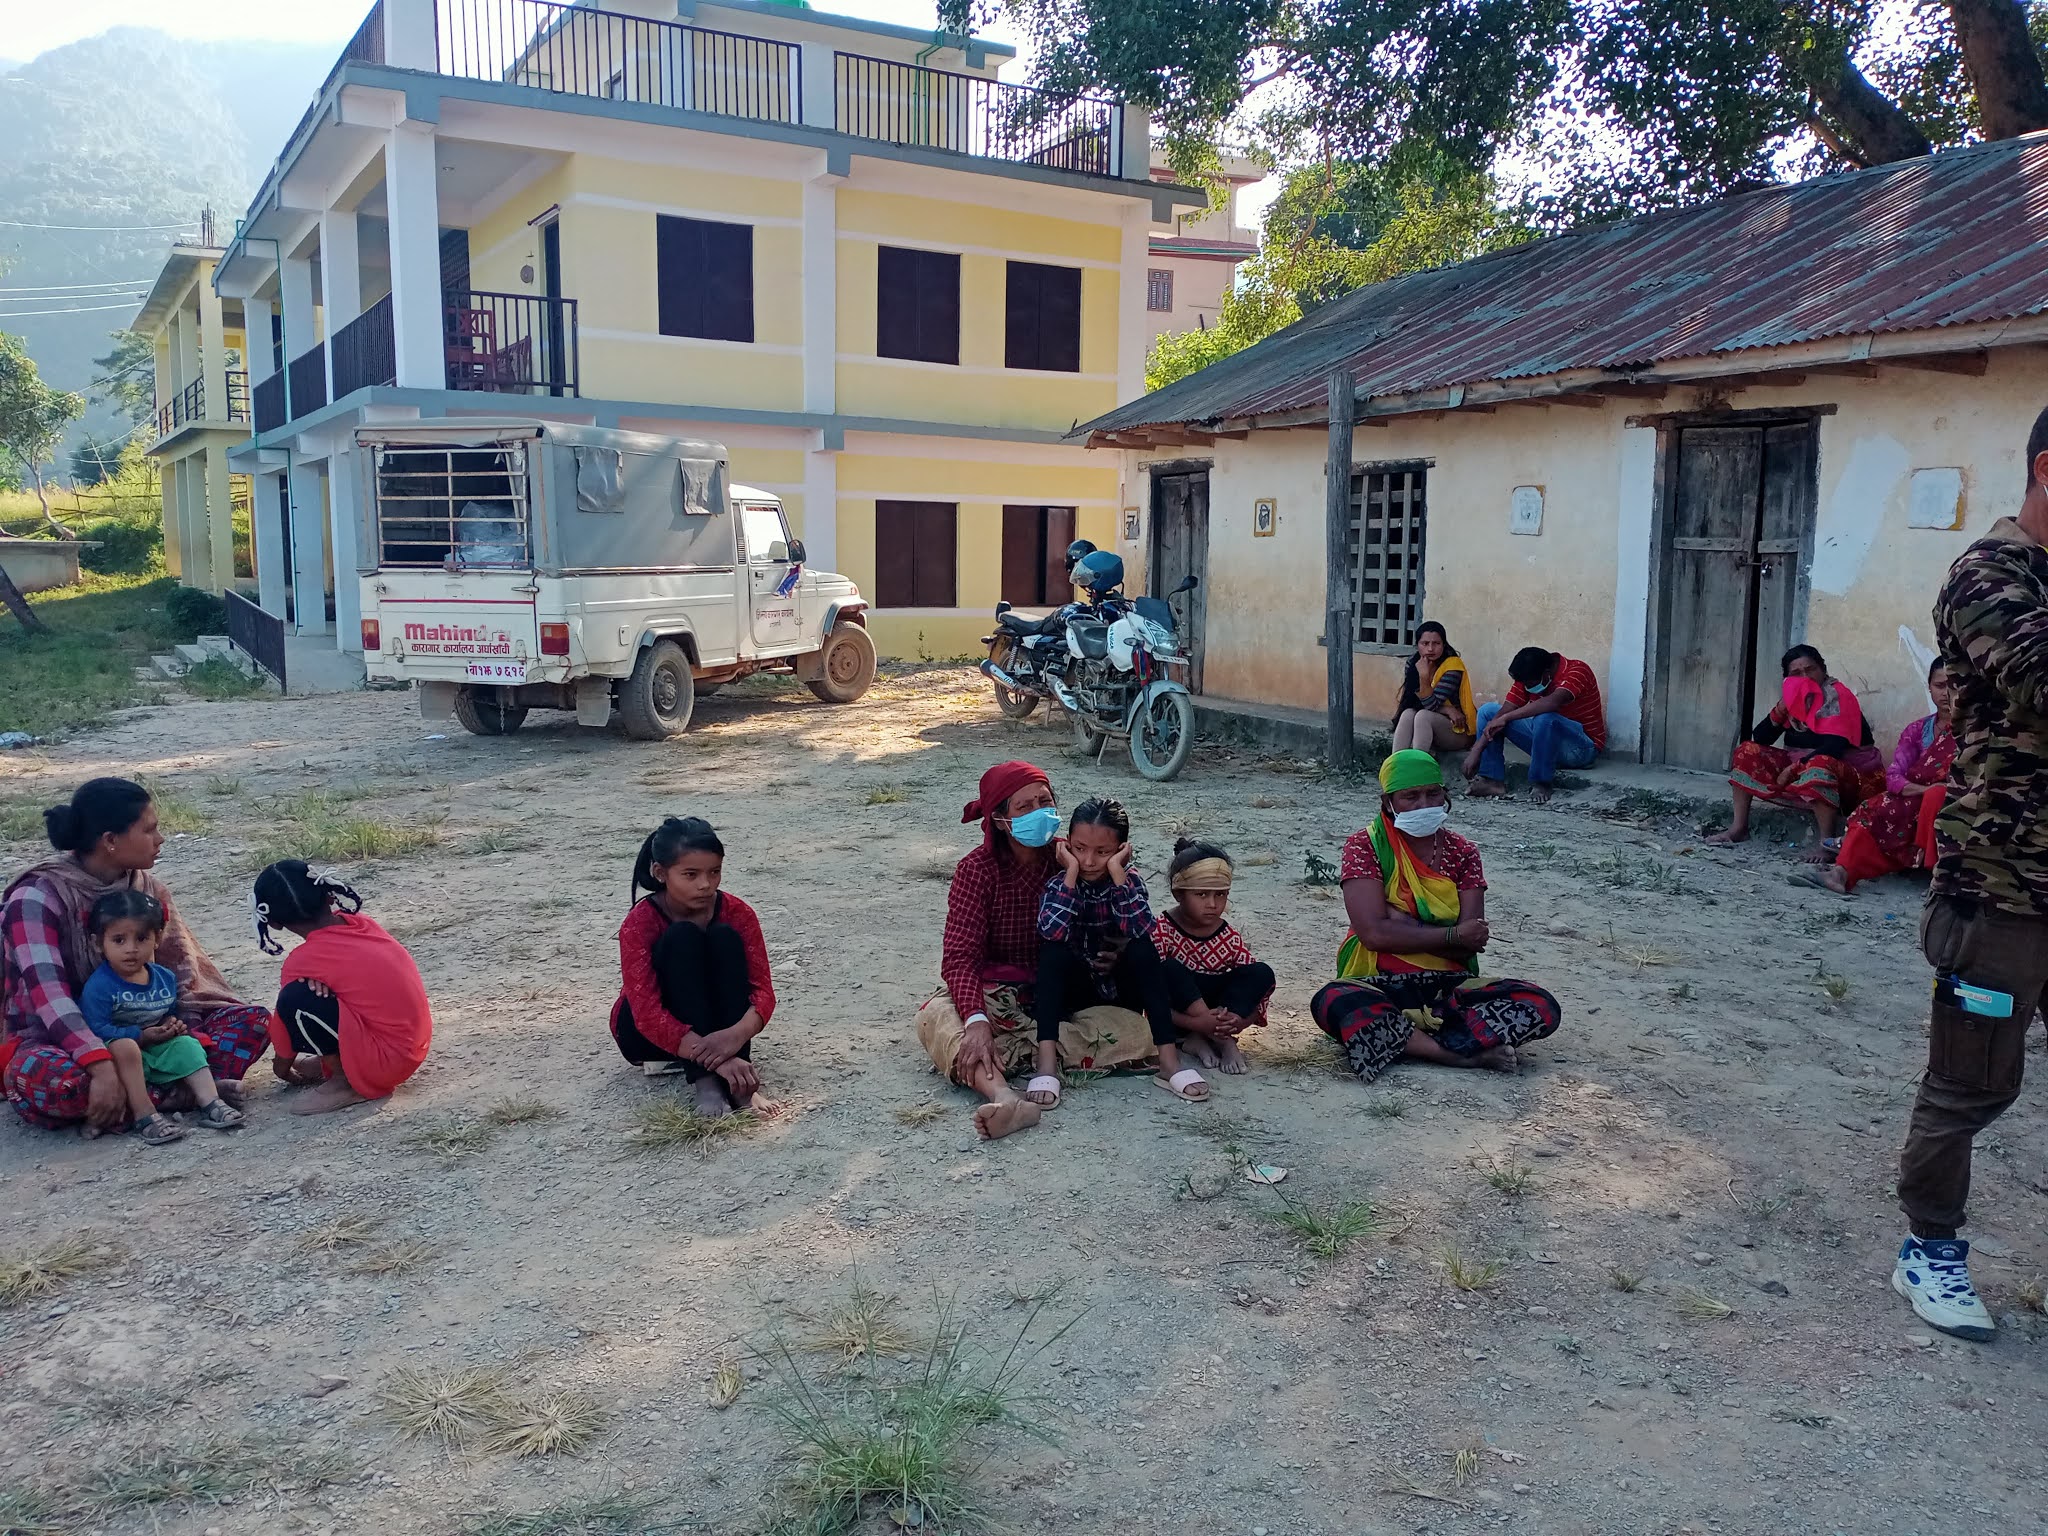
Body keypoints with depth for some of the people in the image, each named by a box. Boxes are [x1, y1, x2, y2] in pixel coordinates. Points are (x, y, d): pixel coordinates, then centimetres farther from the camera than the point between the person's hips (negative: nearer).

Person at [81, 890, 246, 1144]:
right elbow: (97, 1029, -21)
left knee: (186, 1045, -13)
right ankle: (145, 1116, -37)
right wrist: (141, 1036, -20)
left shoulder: (165, 978, 5)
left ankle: (210, 1103, -16)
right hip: (118, 1056, -6)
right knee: (124, 1047, -36)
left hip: (158, 1051, 7)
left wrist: (173, 1025, -2)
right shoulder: (98, 986, -16)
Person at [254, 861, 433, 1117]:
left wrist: (282, 1068, 20)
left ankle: (348, 1082, -5)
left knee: (295, 1000, -17)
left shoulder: (302, 962, -12)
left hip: (388, 1060, -8)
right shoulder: (360, 923, 3)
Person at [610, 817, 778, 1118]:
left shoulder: (737, 913, -13)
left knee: (725, 938, -24)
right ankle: (703, 1079, -38)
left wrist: (738, 1034, -43)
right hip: (647, 1031, -3)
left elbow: (762, 989, -19)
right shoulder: (640, 923, -23)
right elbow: (647, 1013, -32)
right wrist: (714, 1059, -46)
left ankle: (738, 1082, -33)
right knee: (682, 938, -28)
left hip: (716, 1033, 3)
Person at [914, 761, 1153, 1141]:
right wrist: (977, 1020, -38)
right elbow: (959, 957, -20)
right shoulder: (977, 870, -9)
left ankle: (1002, 1056, -29)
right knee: (935, 1018, -33)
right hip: (996, 997, -2)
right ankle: (1004, 1096, -58)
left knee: (1138, 1032, -24)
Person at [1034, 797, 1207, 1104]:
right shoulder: (1060, 882, -11)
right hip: (1075, 990, -1)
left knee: (1142, 948, -27)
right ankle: (1046, 1061, -38)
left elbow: (1140, 930, -30)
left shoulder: (1129, 880, -8)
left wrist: (1117, 871, -28)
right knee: (1053, 949, -29)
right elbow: (1052, 933, -33)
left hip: (1122, 989, 1)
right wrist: (1072, 872, -28)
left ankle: (1169, 1059, -30)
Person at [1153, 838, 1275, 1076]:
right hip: (1176, 1015, -4)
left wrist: (1239, 1022, -24)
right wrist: (1196, 1023, -32)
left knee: (1262, 975, -16)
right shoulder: (1161, 932, -15)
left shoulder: (1231, 939, -2)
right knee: (1170, 970, -33)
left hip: (1213, 1006, 4)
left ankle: (1213, 1037, -22)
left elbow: (1255, 996, -1)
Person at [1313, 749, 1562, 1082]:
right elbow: (1374, 933, -15)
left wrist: (1406, 929, -11)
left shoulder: (1461, 853, 8)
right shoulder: (1365, 846, -1)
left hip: (1450, 987, 3)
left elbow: (1471, 942, -3)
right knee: (1332, 1003, -38)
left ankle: (1399, 1040, -26)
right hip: (1382, 985, -3)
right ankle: (1468, 1053, -28)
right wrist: (1452, 936, -11)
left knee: (1541, 1007, -21)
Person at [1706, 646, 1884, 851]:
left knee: (1818, 765, -40)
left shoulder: (1838, 697, -13)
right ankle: (1739, 828, -9)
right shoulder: (1793, 700, 7)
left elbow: (1834, 747, -26)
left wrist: (1793, 769, -25)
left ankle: (1828, 843, -41)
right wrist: (1781, 709, -12)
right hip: (1800, 771, 8)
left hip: (1844, 778, -7)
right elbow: (1760, 739, 2)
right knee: (1748, 751, -2)